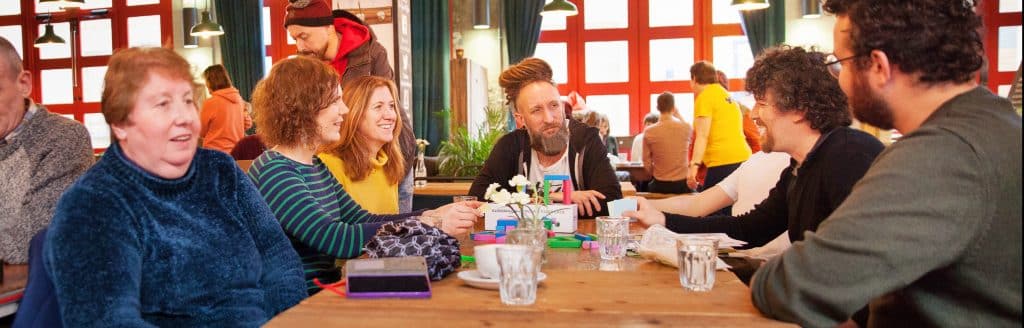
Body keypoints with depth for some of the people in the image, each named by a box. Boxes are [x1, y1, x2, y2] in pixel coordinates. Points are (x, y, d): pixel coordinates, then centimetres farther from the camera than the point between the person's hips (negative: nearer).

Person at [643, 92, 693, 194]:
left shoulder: (649, 132, -11)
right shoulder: (686, 128, -9)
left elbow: (647, 163, -5)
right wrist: (678, 114, 17)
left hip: (660, 185, 0)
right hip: (682, 183, 0)